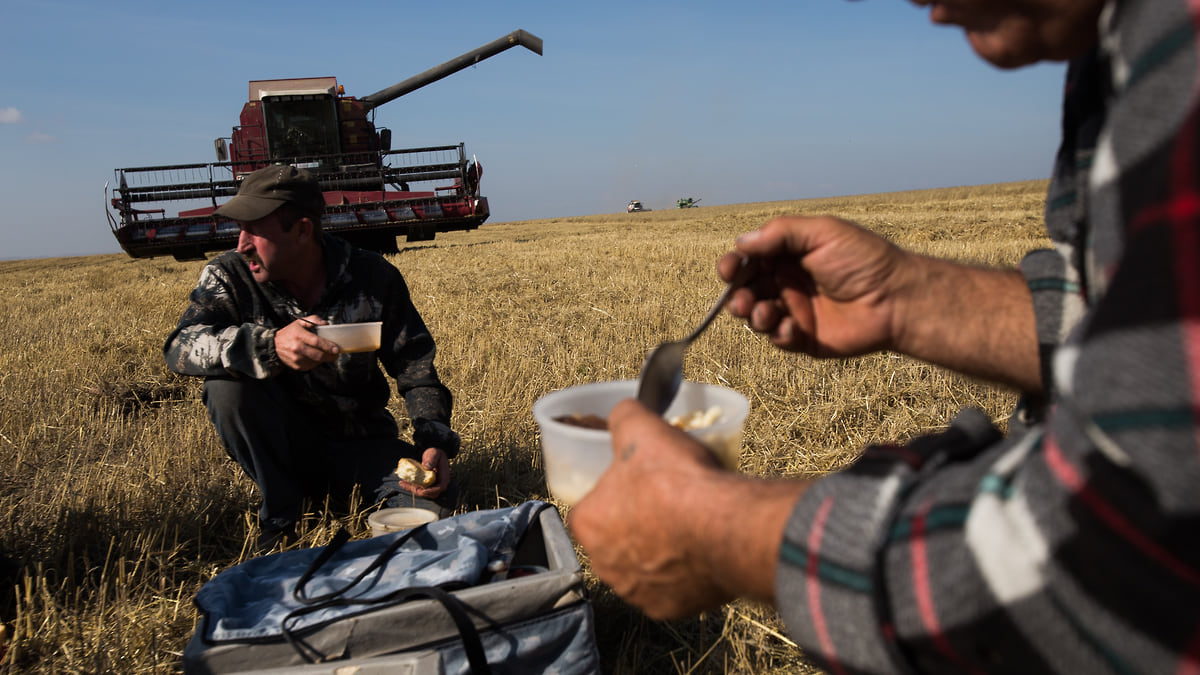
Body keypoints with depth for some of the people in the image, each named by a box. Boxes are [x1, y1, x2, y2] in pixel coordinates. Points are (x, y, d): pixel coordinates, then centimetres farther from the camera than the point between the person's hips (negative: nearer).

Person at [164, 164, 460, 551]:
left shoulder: (373, 279, -9)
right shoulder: (230, 277, -9)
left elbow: (417, 370, -9)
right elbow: (180, 347, -26)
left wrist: (437, 443, -26)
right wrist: (270, 345, -45)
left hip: (359, 444, 0)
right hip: (281, 445, 1)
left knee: (435, 498, -25)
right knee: (228, 382, -28)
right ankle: (281, 514, -8)